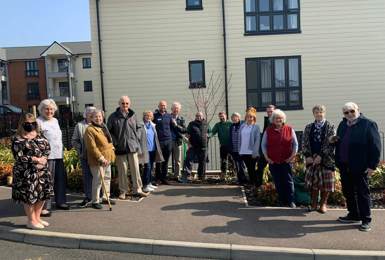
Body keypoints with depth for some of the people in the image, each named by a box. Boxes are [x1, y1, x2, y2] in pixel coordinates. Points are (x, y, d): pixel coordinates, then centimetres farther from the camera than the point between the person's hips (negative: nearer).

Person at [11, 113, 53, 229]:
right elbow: (18, 157, -13)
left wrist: (43, 158, -11)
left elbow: (47, 148, 8)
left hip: (42, 171, 6)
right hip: (26, 173, -6)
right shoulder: (17, 139, -7)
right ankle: (31, 221, 16)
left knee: (43, 194, 9)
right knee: (29, 195, 0)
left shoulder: (40, 136, 10)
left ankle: (37, 217, 26)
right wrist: (35, 159, -17)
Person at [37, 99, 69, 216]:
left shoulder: (55, 120, 17)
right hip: (47, 155, -8)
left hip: (58, 155, 8)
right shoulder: (39, 121, -8)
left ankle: (60, 201, 27)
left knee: (61, 178, 13)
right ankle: (44, 207, -1)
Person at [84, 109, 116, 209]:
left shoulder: (103, 127, 13)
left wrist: (111, 154, 13)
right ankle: (95, 201, 8)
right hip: (97, 160, -9)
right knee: (98, 180, -4)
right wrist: (101, 158, -23)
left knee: (107, 178, 17)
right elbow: (92, 147, -20)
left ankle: (106, 197, 30)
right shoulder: (90, 130, -14)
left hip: (107, 158, 9)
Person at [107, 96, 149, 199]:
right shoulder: (113, 116, -2)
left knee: (135, 169, 5)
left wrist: (136, 140, 10)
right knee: (122, 171, 4)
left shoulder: (133, 115, 8)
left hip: (132, 146, 3)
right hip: (120, 147, -2)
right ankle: (123, 191, 17)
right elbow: (109, 131, 0)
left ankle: (137, 189, 15)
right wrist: (114, 143, -8)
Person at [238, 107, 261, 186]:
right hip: (243, 152, 4)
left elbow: (257, 140, -8)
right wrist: (239, 150, 7)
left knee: (252, 169, 1)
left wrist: (255, 152, -14)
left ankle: (255, 184, 12)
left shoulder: (256, 127, -4)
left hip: (252, 152, -4)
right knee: (249, 169, 12)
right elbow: (239, 139, 12)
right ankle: (251, 184, 21)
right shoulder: (242, 126, 8)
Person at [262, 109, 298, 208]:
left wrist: (292, 156, -2)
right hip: (273, 161, 1)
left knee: (288, 181, -1)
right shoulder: (268, 130, 4)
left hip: (286, 161, -1)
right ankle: (282, 201, 18)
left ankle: (290, 201, 11)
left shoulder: (289, 129, 3)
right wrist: (266, 157, 1)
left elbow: (295, 144, 6)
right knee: (277, 182, 6)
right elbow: (263, 145, 8)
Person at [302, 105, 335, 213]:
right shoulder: (308, 127, 9)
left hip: (326, 159, -2)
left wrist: (321, 156, -16)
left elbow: (330, 143, -8)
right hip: (311, 159, 3)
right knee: (313, 181, 6)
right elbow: (304, 142, 6)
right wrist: (308, 156, -7)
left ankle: (323, 204, 17)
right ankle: (313, 204, 16)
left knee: (325, 183, 3)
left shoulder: (330, 127, -1)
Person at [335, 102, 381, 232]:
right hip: (344, 166, 6)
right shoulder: (342, 125, 11)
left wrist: (372, 165, -14)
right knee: (348, 192, 14)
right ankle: (354, 215, 28)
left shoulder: (368, 124, -8)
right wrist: (337, 154, 7)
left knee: (362, 193, 3)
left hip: (360, 166, -6)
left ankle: (366, 220, 14)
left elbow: (375, 146, -11)